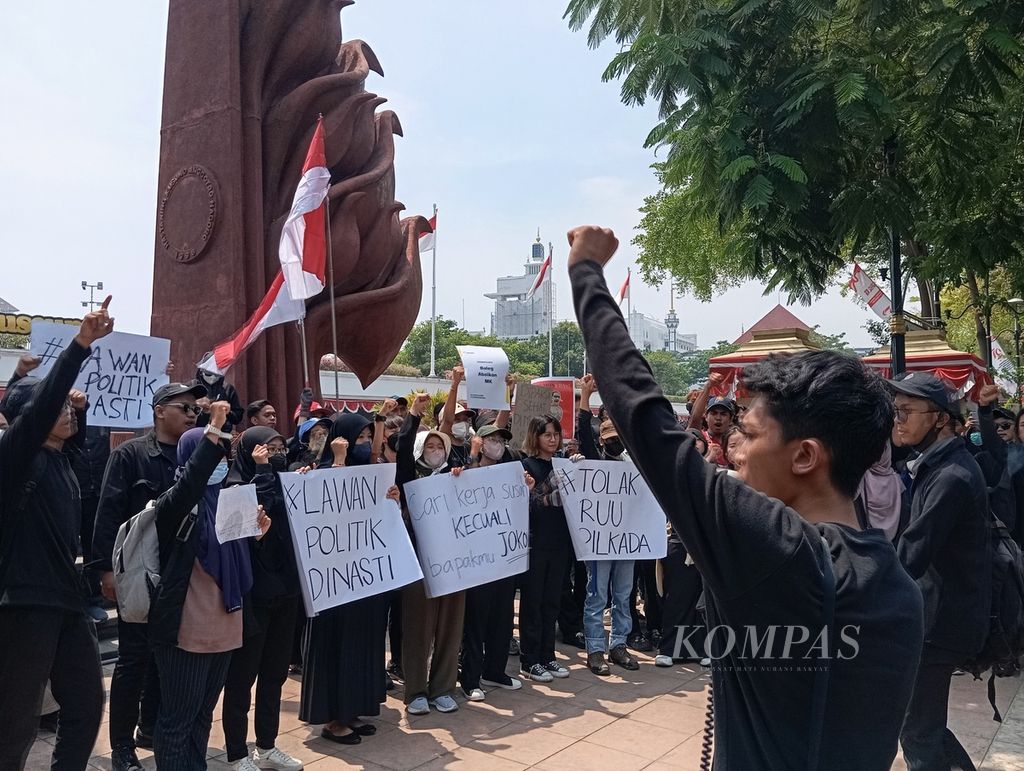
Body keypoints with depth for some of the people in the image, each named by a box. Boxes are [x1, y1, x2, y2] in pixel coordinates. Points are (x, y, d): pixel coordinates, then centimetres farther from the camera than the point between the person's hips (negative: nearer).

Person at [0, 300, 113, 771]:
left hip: (66, 598, 8)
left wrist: (80, 406, 14)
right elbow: (41, 403, -27)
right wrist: (81, 343, -35)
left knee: (86, 702, 15)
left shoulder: (60, 459, 11)